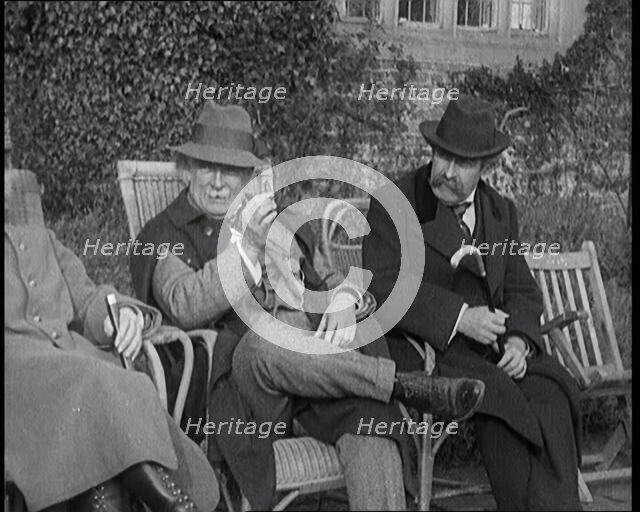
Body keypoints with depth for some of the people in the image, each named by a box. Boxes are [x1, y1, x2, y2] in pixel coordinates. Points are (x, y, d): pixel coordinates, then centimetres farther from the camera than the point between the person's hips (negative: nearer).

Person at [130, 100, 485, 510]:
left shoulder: (282, 219, 27)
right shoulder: (163, 235, 12)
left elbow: (343, 275, 21)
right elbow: (184, 307, -8)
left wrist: (343, 302, -4)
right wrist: (247, 247, -18)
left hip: (320, 354, 3)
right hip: (243, 375, -3)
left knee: (370, 417, -29)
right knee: (264, 344, -38)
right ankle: (409, 386, -28)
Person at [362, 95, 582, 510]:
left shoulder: (501, 212, 13)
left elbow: (522, 291, 13)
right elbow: (383, 288, -15)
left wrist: (520, 340, -9)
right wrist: (459, 317, -26)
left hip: (489, 349, 5)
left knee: (549, 397, -23)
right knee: (501, 403, -28)